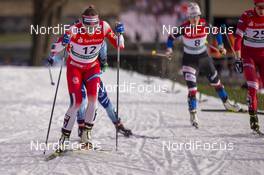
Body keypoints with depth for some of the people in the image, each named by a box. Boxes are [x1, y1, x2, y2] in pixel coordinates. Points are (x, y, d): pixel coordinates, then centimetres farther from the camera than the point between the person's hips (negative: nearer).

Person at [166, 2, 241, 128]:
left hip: (204, 57, 3)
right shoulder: (184, 28, -20)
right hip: (189, 60, -3)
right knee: (192, 88, -12)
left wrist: (220, 46, -1)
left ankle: (226, 103, 38)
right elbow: (171, 37, -10)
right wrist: (169, 49, -24)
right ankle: (193, 114, -3)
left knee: (216, 82, 17)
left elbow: (217, 32, 4)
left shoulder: (205, 25, -14)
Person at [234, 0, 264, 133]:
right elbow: (238, 38, -16)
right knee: (252, 85, -18)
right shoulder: (247, 16, -16)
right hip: (248, 54, -3)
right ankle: (253, 116, -13)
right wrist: (238, 59, -22)